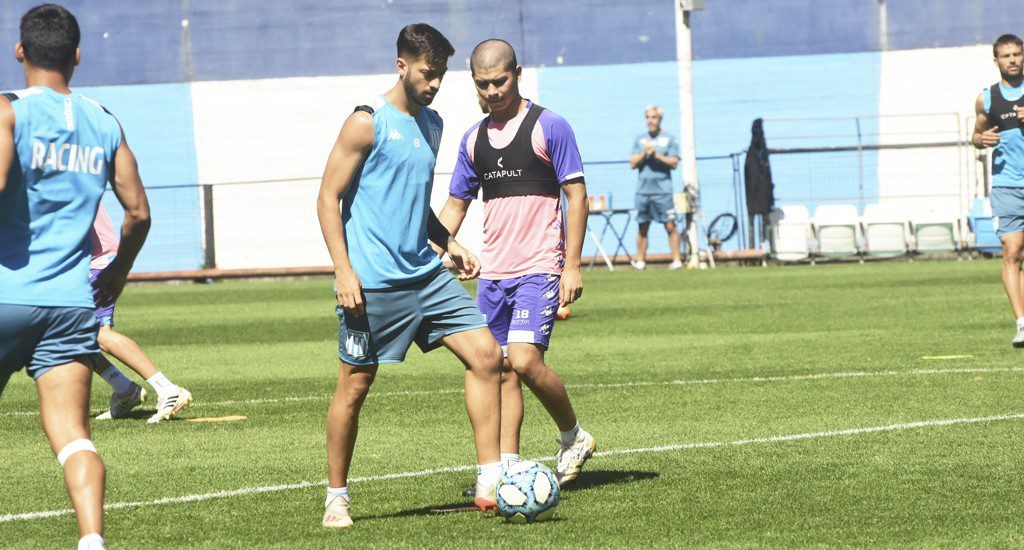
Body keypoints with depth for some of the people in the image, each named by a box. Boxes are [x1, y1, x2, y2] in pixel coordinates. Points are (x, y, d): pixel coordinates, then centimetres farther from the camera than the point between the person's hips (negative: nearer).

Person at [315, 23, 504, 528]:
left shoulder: (431, 125, 15)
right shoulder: (367, 123, -8)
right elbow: (329, 198, -9)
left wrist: (448, 244, 14)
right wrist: (344, 270, -17)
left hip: (426, 276, 7)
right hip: (373, 282, -7)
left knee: (486, 354, -5)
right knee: (355, 386, -1)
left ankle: (489, 483, -4)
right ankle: (336, 498, 14)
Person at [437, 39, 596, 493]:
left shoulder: (549, 127, -5)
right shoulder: (474, 139, 12)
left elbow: (577, 196, -5)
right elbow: (456, 203, 21)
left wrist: (571, 266, -11)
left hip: (539, 268, -6)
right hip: (492, 272, 6)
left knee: (524, 361, -18)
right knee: (501, 371, 4)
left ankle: (573, 437, 3)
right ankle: (507, 468, 8)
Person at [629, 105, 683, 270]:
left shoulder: (669, 139, 7)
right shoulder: (639, 139, 15)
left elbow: (674, 162, -2)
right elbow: (633, 163, 8)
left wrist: (657, 155, -12)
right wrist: (644, 154, -9)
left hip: (663, 190, -3)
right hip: (643, 190, 3)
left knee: (670, 226, -8)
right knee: (642, 227, 4)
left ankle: (676, 259, -6)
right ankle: (640, 261, 9)